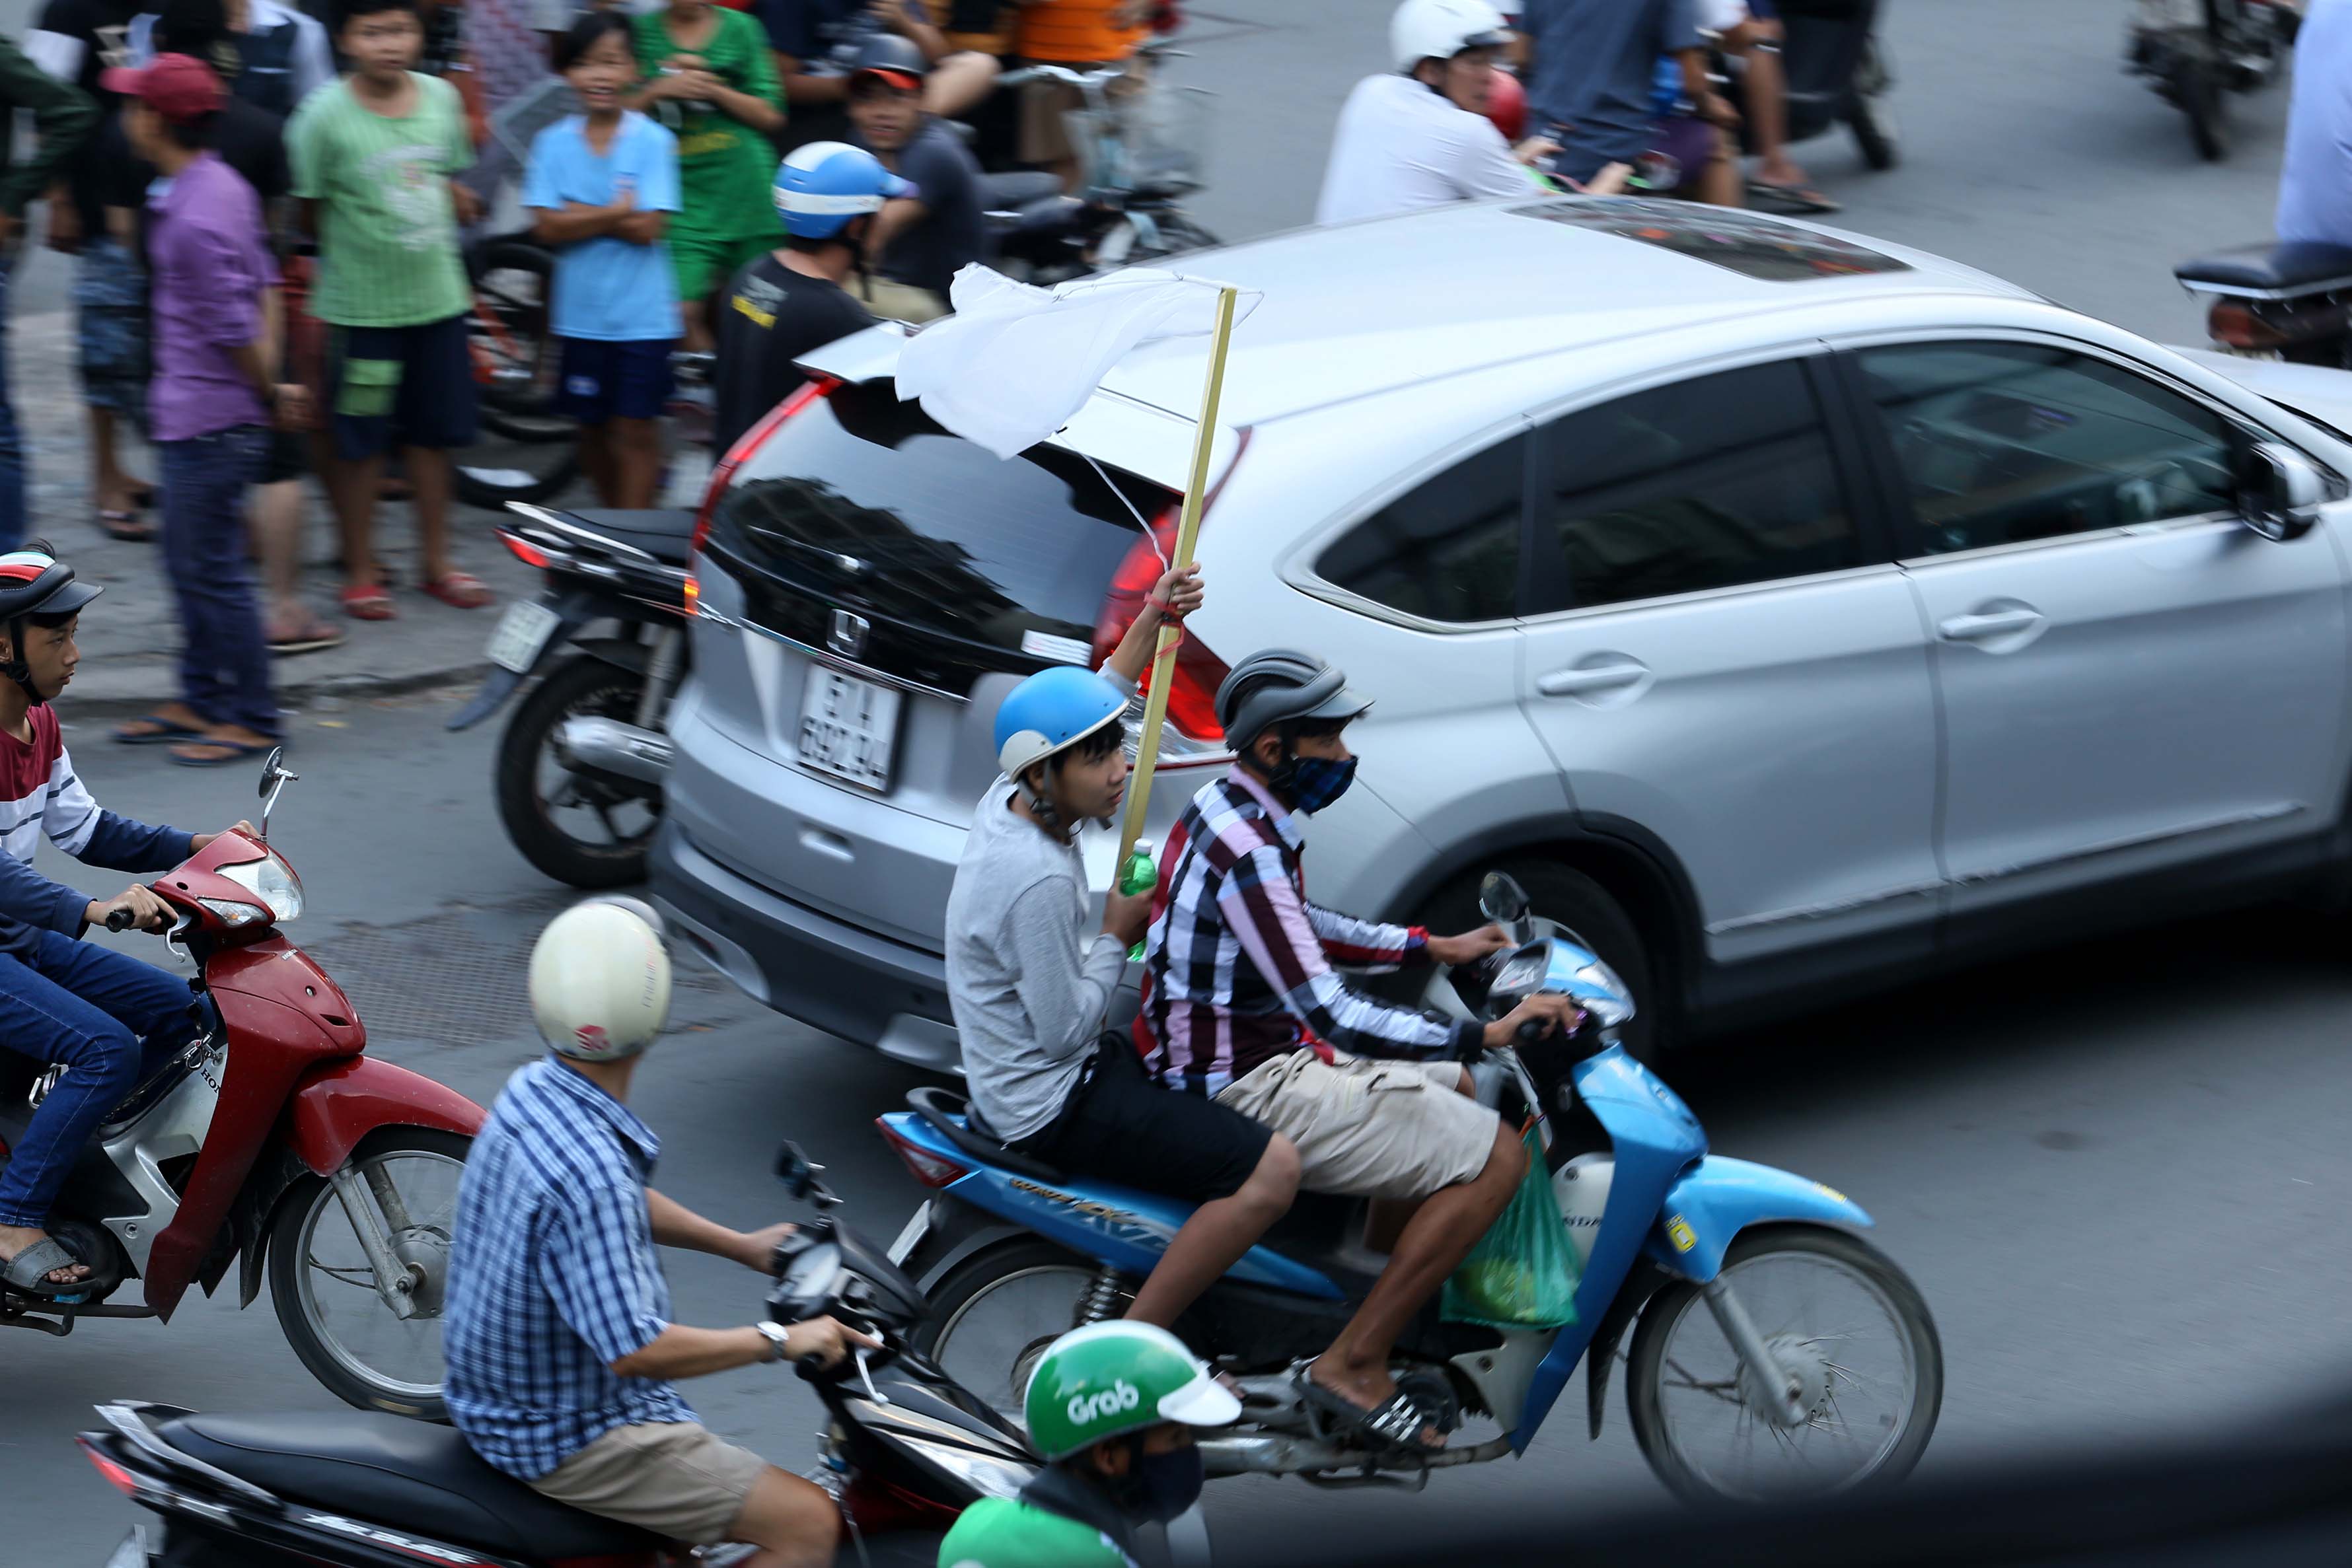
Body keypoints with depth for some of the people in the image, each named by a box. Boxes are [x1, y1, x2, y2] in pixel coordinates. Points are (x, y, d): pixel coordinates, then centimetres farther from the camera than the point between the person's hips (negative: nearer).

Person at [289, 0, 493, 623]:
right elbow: (309, 209, -6)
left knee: (433, 434, 14)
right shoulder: (325, 114, -14)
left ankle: (437, 561, 27)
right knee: (359, 443, 4)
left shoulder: (441, 98, 1)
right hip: (360, 307, -4)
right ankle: (360, 571, 17)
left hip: (437, 297, 4)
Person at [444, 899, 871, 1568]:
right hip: (564, 1437, -10)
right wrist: (779, 1340, -21)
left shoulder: (532, 1089, -2)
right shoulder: (585, 1171, -32)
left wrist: (743, 1246, 16)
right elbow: (633, 1349, -32)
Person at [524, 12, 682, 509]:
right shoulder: (554, 143, 1)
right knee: (593, 428, 13)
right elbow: (548, 227, -8)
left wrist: (580, 215, -12)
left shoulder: (653, 141, -6)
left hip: (642, 316, -3)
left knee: (636, 429, -1)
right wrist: (616, 212, -15)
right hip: (581, 314, 3)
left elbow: (647, 227, -13)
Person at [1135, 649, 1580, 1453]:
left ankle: (1389, 1284, 27)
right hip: (1247, 1090, -11)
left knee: (1452, 1089, 26)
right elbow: (1332, 1016, -32)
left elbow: (1296, 927, 24)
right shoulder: (1246, 850, -27)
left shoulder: (1228, 809, 6)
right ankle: (1352, 1365, -10)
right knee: (1497, 1158, -13)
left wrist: (1431, 949, 20)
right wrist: (1484, 1035, -32)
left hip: (1249, 1050, 11)